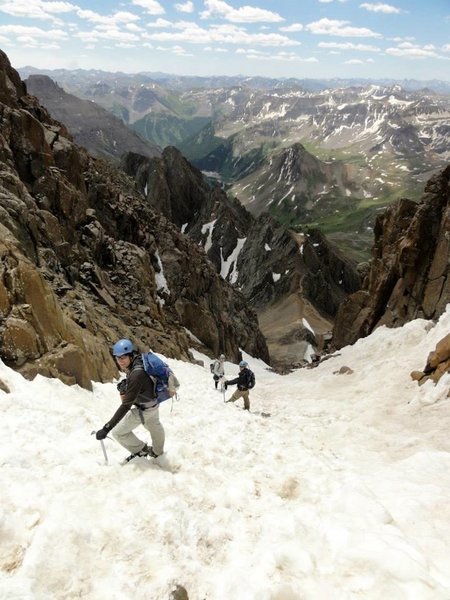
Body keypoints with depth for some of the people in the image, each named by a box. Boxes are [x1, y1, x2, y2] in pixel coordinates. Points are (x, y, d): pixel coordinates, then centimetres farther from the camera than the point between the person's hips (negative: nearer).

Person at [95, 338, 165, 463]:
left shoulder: (136, 375, -41)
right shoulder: (138, 359, -16)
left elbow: (126, 405, -41)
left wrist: (106, 428, -41)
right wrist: (124, 385, -7)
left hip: (144, 409, -9)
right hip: (154, 401, 9)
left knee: (117, 432, 4)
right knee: (154, 426, 33)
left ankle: (141, 450, 25)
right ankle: (158, 453, 61)